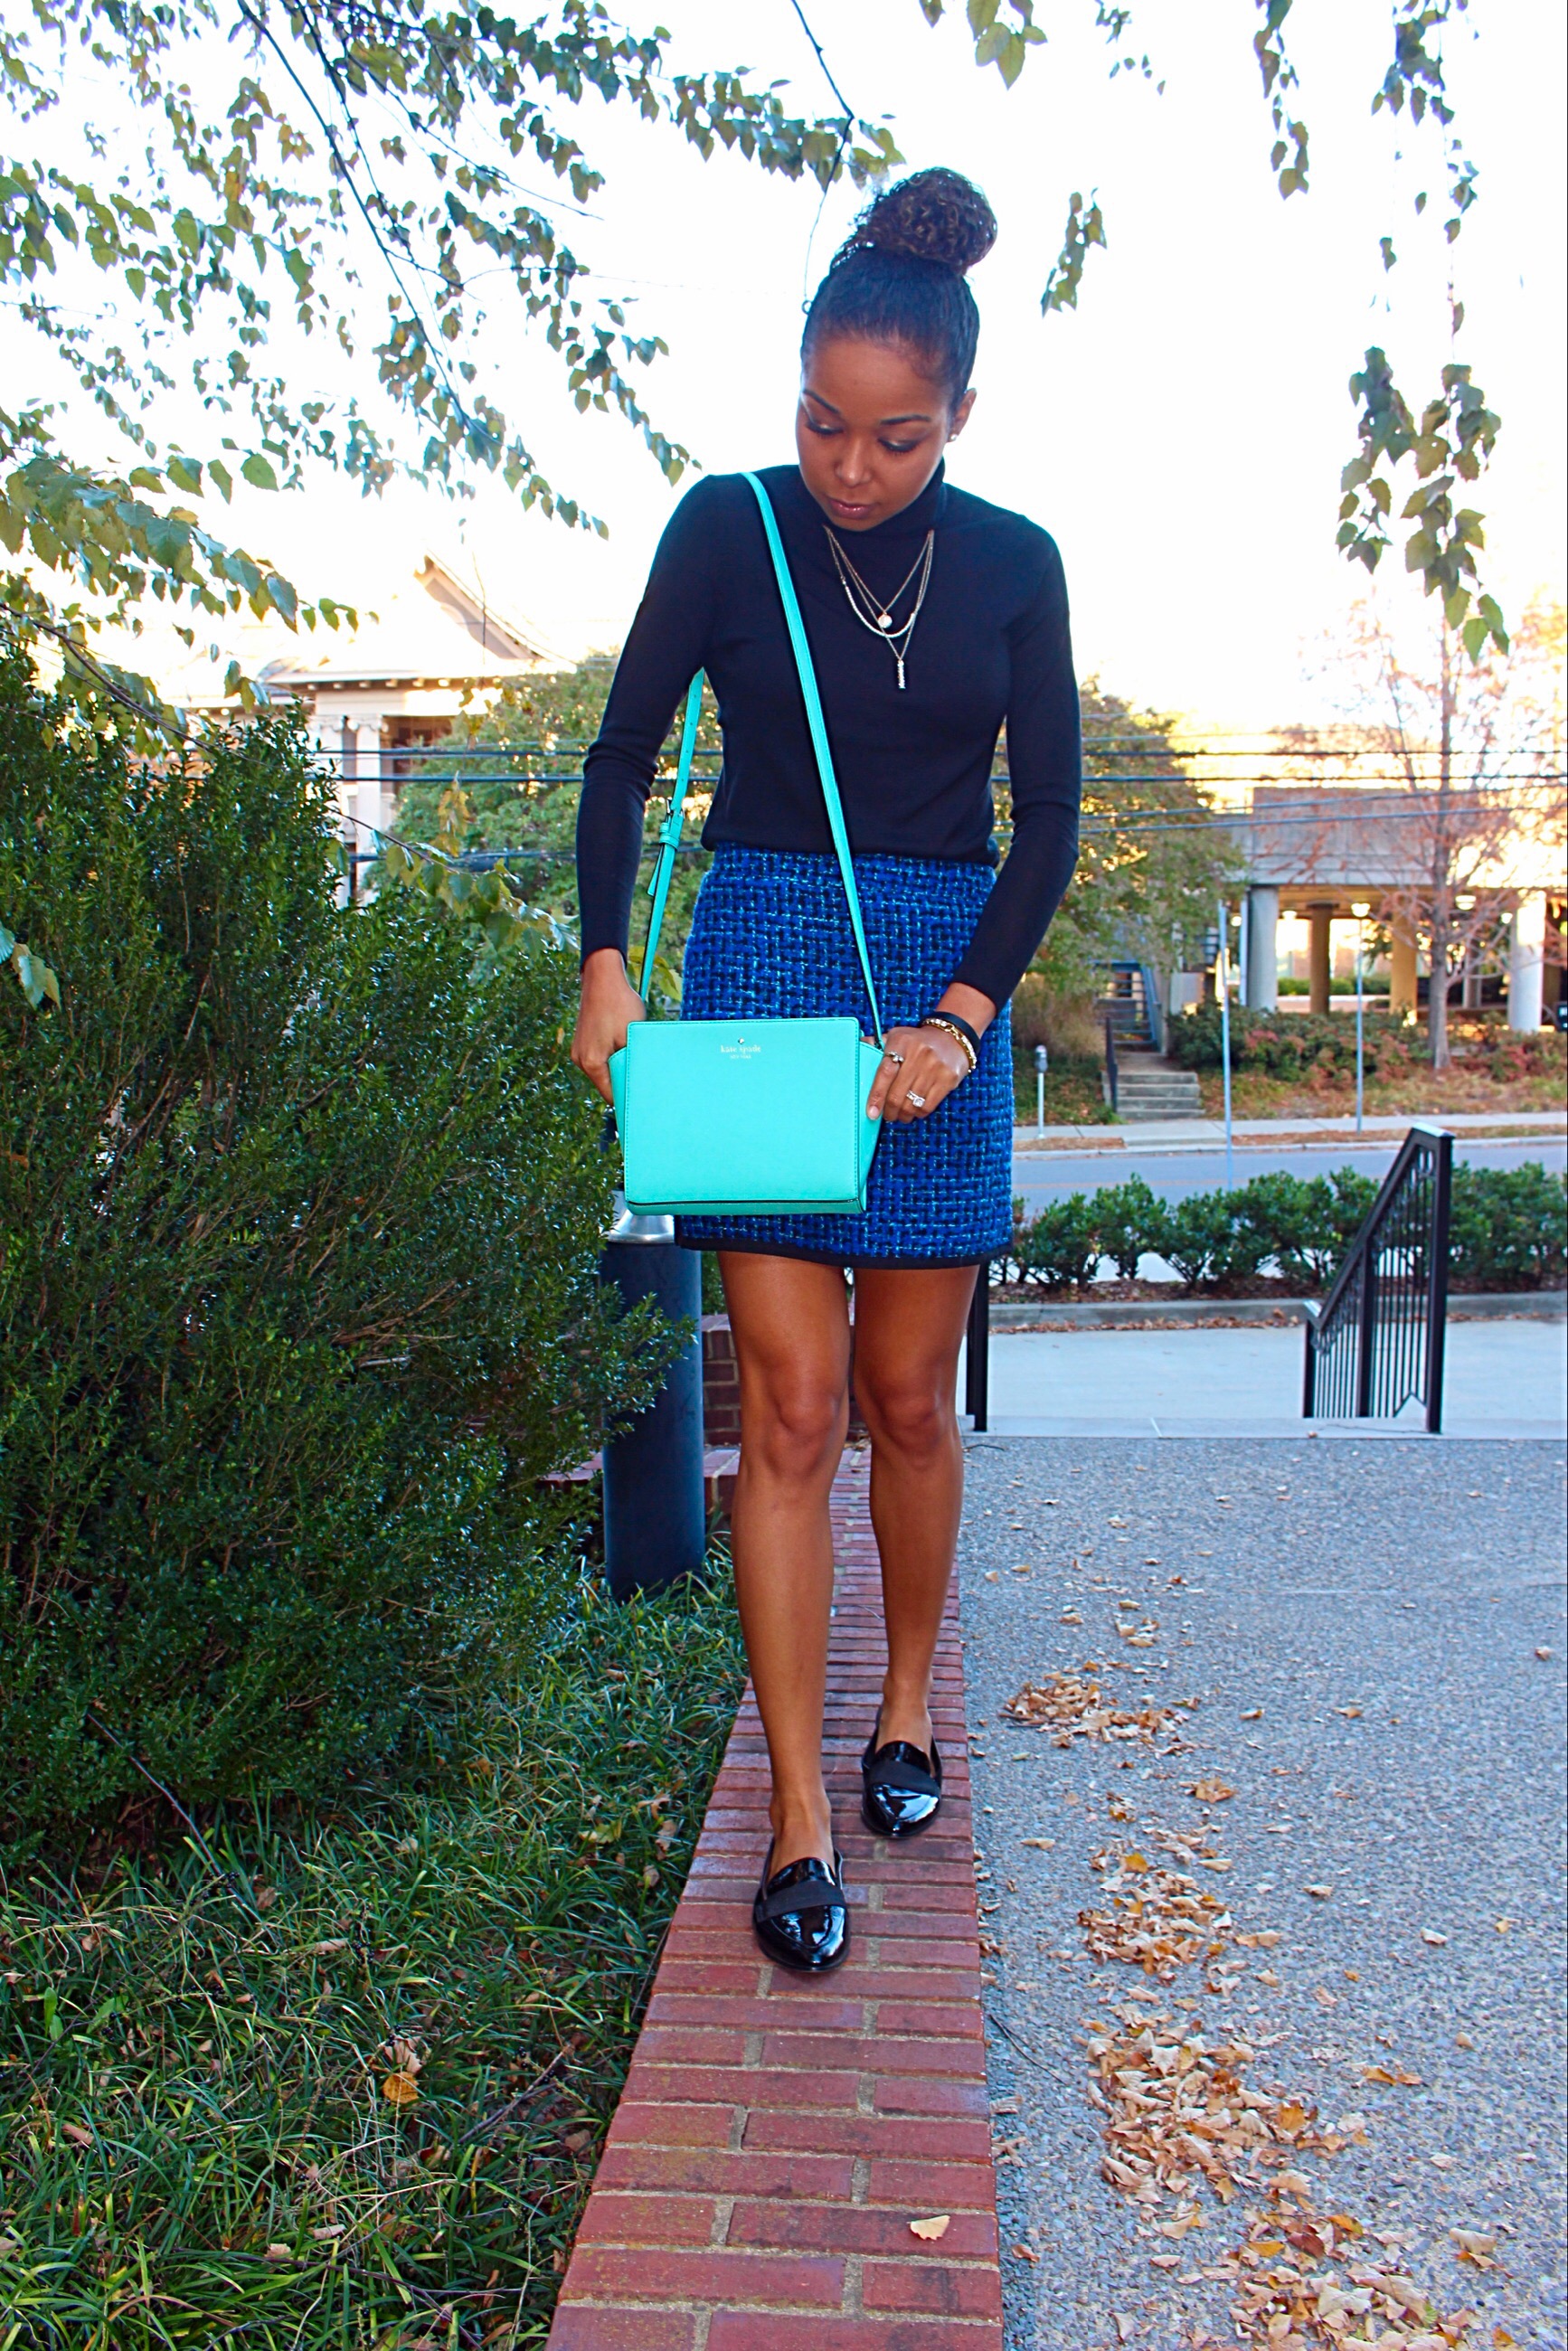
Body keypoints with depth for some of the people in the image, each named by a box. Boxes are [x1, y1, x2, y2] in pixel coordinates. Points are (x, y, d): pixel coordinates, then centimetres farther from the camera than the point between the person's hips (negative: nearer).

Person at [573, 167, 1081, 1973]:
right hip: (760, 958, -1)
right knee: (790, 1400, -5)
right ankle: (800, 1816, 5)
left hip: (947, 978, 2)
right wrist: (605, 963, -9)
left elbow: (1048, 817, 3)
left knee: (909, 1396, 7)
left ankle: (908, 1704, 32)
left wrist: (961, 1016, -10)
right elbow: (624, 754, 4)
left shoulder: (1010, 562, 6)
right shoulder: (730, 526, 2)